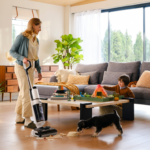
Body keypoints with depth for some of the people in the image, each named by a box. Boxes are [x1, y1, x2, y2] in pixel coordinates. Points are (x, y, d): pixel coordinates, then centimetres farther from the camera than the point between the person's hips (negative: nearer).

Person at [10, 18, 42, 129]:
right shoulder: (22, 37, -10)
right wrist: (22, 58, -24)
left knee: (24, 93, 10)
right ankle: (27, 120, -5)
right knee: (26, 93, -9)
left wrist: (39, 71, 13)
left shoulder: (36, 40, 11)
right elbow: (12, 51, -8)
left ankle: (19, 117, 20)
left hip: (31, 68, 7)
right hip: (21, 67, -7)